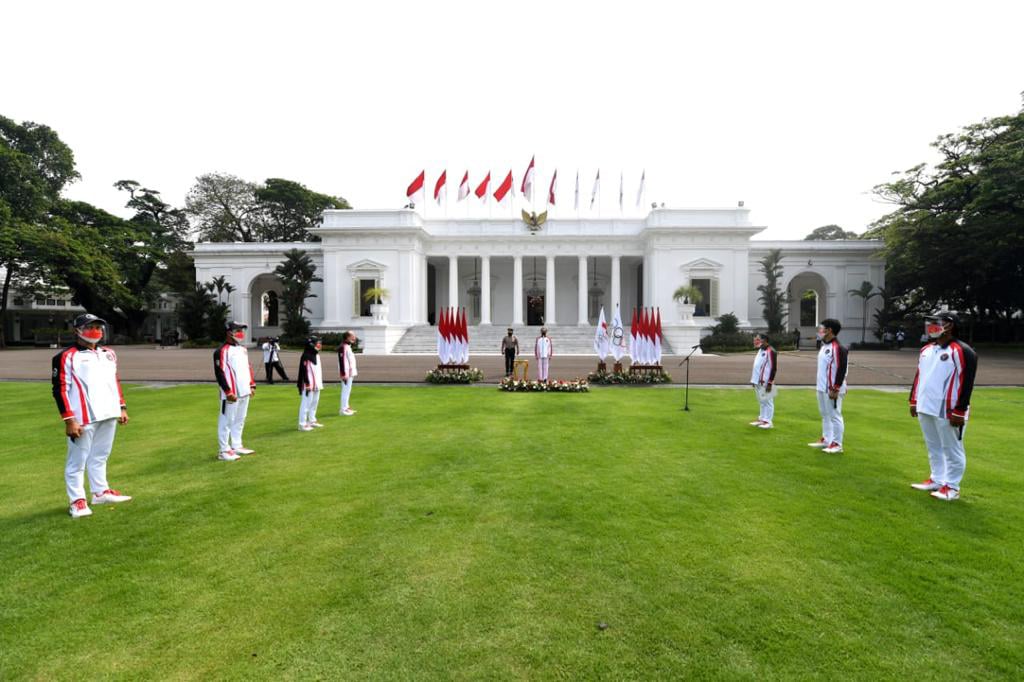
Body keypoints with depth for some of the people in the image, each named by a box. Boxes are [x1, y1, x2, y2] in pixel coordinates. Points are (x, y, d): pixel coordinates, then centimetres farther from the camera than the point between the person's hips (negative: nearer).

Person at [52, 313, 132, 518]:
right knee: (78, 460, 3)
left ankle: (100, 492, 28)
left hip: (108, 415, 7)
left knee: (100, 456, 17)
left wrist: (122, 407, 16)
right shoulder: (67, 356, -7)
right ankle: (77, 500, 13)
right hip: (83, 418, -6)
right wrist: (69, 420, -15)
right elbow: (60, 389, -10)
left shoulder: (108, 354, 14)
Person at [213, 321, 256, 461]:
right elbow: (220, 373, -16)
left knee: (240, 420, 16)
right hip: (231, 394, -9)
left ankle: (237, 446, 27)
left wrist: (252, 385, 15)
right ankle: (224, 451, 6)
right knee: (227, 421, -1)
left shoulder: (243, 349, 15)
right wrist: (228, 392, -19)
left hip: (244, 392, 9)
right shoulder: (222, 351, -12)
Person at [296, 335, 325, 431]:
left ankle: (312, 421, 30)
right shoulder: (306, 356, -15)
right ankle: (302, 424, 2)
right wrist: (307, 385, -20)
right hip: (309, 385, -9)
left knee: (315, 403, 17)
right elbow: (304, 371, -18)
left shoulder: (317, 355, 14)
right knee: (306, 404, -4)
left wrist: (320, 383, 19)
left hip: (316, 385, 9)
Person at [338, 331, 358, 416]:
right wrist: (344, 374, -23)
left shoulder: (348, 346, 16)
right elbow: (342, 361, -21)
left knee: (347, 390, 16)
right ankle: (343, 410, -4)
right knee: (346, 390, -7)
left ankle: (346, 407, 25)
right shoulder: (343, 347, -16)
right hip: (346, 373, -11)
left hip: (350, 373, 11)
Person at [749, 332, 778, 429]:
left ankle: (768, 421, 5)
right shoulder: (760, 350, 15)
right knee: (762, 401, 16)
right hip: (759, 381, 9)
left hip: (766, 382, -9)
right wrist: (754, 380, 20)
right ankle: (762, 419, 23)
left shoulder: (770, 351, -14)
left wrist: (770, 382, -19)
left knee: (768, 401, -1)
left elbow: (773, 368, -17)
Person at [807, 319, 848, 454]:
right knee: (825, 415, 18)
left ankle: (837, 444, 7)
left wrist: (835, 389, -20)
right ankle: (826, 439, 29)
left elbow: (841, 370, -20)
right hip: (822, 388, 10)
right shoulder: (824, 346, 13)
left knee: (835, 415, -2)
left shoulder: (838, 348, -17)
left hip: (832, 389, -10)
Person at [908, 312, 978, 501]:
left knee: (951, 449, 3)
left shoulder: (962, 351, -11)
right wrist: (914, 401, 18)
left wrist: (959, 412, -17)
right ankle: (937, 479, 29)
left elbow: (966, 383, -14)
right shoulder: (926, 350, 13)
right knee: (933, 447, 17)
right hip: (924, 408, 8)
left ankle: (951, 487, 12)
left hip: (947, 411, -8)